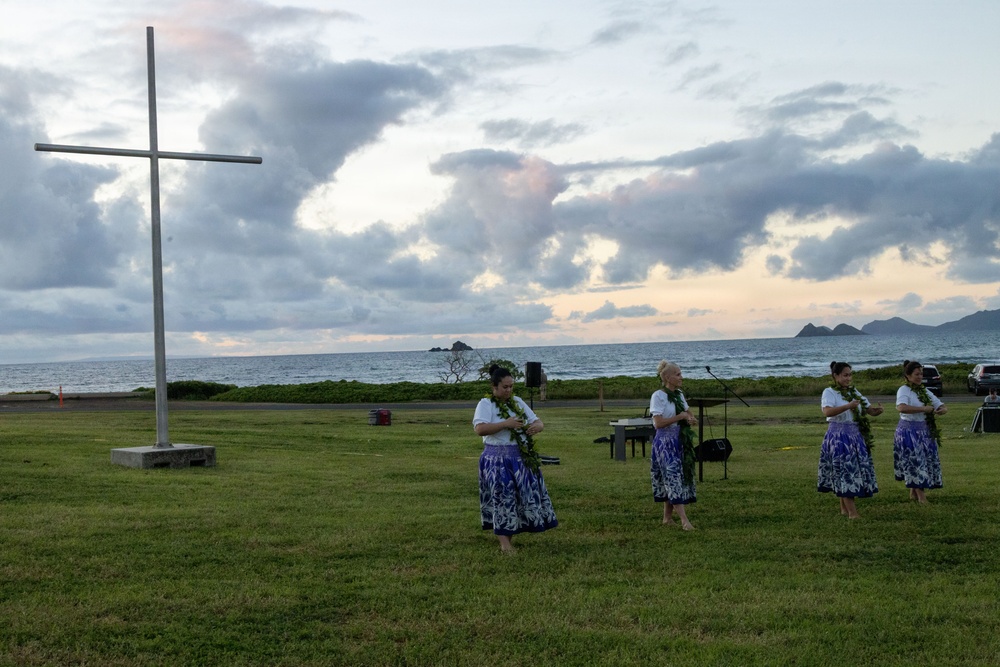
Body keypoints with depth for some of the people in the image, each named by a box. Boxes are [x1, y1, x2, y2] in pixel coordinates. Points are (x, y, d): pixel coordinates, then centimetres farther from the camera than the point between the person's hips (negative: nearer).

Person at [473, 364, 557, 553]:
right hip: (497, 459, -6)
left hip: (522, 458, 6)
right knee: (502, 495, -7)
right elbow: (480, 429, -21)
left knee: (526, 493, 5)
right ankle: (504, 542, -1)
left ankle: (510, 532, 18)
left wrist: (536, 426, -13)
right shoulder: (485, 404, -7)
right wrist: (506, 424, -25)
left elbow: (538, 421, 12)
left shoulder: (517, 402, 11)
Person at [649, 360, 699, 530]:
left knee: (676, 479, 9)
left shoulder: (679, 395, 12)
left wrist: (691, 418, -5)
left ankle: (667, 517, 19)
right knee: (673, 477, -13)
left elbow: (689, 414, 19)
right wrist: (681, 417, -18)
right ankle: (684, 520, -18)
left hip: (680, 441, 8)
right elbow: (658, 423, -18)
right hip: (665, 442, -8)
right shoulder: (658, 396, -11)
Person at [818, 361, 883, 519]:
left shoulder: (854, 392, 14)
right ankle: (852, 512, -9)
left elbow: (869, 410, 12)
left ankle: (844, 508, 22)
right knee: (845, 472, -8)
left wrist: (877, 410, -12)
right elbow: (827, 411, -24)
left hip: (856, 436, 7)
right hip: (838, 436, -7)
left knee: (857, 470, 9)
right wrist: (848, 406, -35)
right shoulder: (829, 392, -6)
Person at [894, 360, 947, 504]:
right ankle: (921, 497, -3)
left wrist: (942, 410, -11)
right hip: (909, 431, -7)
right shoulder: (904, 390, -10)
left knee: (927, 461, 9)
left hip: (925, 431, 7)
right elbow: (902, 408, -30)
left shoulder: (925, 391, 11)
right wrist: (924, 409, -27)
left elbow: (942, 405, 14)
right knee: (915, 461, -7)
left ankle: (914, 492, 23)